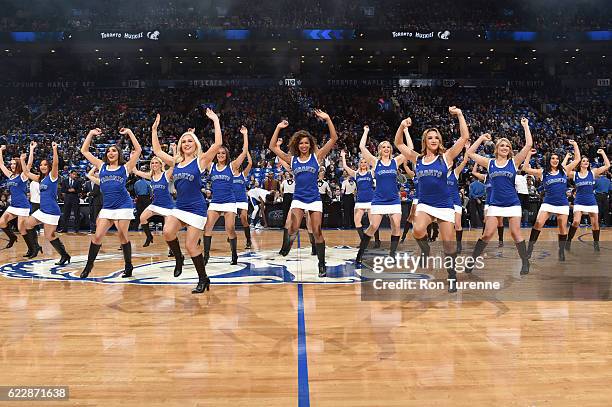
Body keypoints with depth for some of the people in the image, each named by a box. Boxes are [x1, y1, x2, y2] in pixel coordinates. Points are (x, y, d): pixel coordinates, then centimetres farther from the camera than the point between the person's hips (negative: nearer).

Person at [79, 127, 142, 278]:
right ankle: (88, 266, 12)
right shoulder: (102, 166, 13)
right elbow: (84, 151, 15)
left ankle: (128, 266, 12)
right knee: (97, 236, 0)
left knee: (123, 235, -1)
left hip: (123, 206, -3)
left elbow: (138, 150, -4)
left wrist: (129, 133, -2)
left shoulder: (125, 167, 4)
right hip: (107, 207, 3)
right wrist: (91, 134, 12)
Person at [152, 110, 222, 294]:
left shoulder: (201, 160, -5)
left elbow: (217, 144, -18)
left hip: (196, 208, -5)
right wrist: (154, 129, 19)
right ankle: (178, 258, 8)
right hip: (179, 207, 5)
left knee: (190, 245, -6)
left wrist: (215, 121, -16)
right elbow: (157, 151, 22)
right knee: (167, 232, -21)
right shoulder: (176, 162, 11)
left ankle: (203, 279, 12)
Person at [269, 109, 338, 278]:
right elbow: (272, 147, 4)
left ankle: (322, 265, 12)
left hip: (314, 199, -1)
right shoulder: (292, 159, 4)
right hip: (298, 199, 1)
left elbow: (333, 139, -7)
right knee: (293, 229, -20)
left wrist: (328, 119, -15)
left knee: (317, 232, 1)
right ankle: (287, 243, 11)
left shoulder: (317, 156, -1)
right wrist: (278, 128, -4)